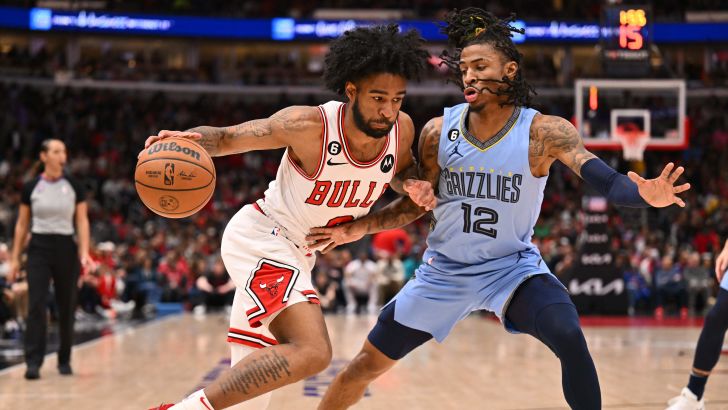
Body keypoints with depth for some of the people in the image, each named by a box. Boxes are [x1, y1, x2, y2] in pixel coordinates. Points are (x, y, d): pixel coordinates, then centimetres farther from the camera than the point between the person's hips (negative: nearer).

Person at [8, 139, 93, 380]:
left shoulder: (74, 187, 2)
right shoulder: (31, 188, 2)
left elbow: (82, 221, 1)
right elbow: (22, 224, 7)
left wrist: (84, 253, -11)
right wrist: (15, 258, 4)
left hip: (66, 249, 1)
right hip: (39, 248, -1)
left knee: (67, 308, 6)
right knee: (36, 305, -11)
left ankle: (64, 360, 20)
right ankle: (33, 362, -12)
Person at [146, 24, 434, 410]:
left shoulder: (402, 129, -9)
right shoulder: (310, 125, -25)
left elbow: (398, 172, 15)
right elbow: (226, 137, -16)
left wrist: (415, 185, -9)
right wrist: (187, 139, -39)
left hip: (296, 253, 8)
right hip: (260, 238, -8)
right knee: (311, 352, -28)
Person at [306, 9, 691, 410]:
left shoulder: (544, 132, -17)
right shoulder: (439, 131, -10)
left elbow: (606, 180, -30)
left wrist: (645, 194, -51)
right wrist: (359, 228, -5)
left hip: (514, 266, -2)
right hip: (445, 270, 2)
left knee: (570, 338, -30)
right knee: (367, 364, 6)